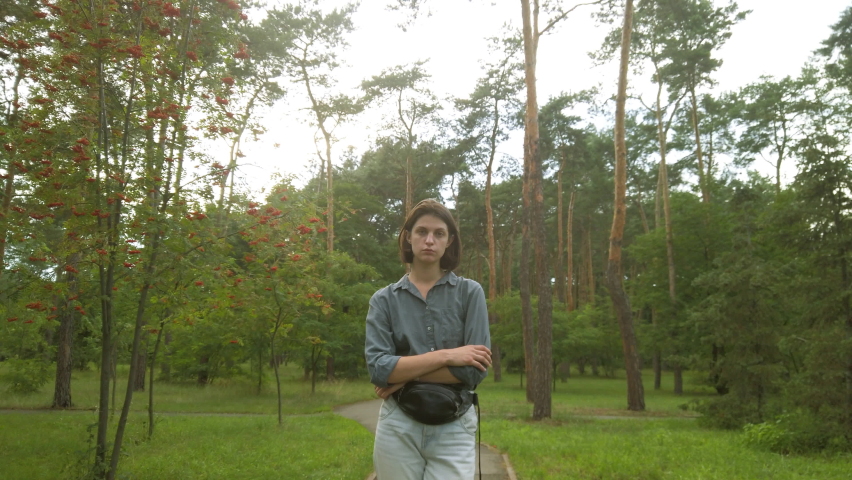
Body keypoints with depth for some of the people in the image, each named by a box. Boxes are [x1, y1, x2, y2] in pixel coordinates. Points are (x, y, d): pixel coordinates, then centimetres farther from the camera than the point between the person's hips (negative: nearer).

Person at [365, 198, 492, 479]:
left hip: (454, 428, -1)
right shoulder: (384, 300, 3)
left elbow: (475, 369, -9)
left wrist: (404, 375, -9)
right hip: (398, 427, 1)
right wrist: (445, 355, -15)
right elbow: (377, 367, -9)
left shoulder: (470, 293, 0)